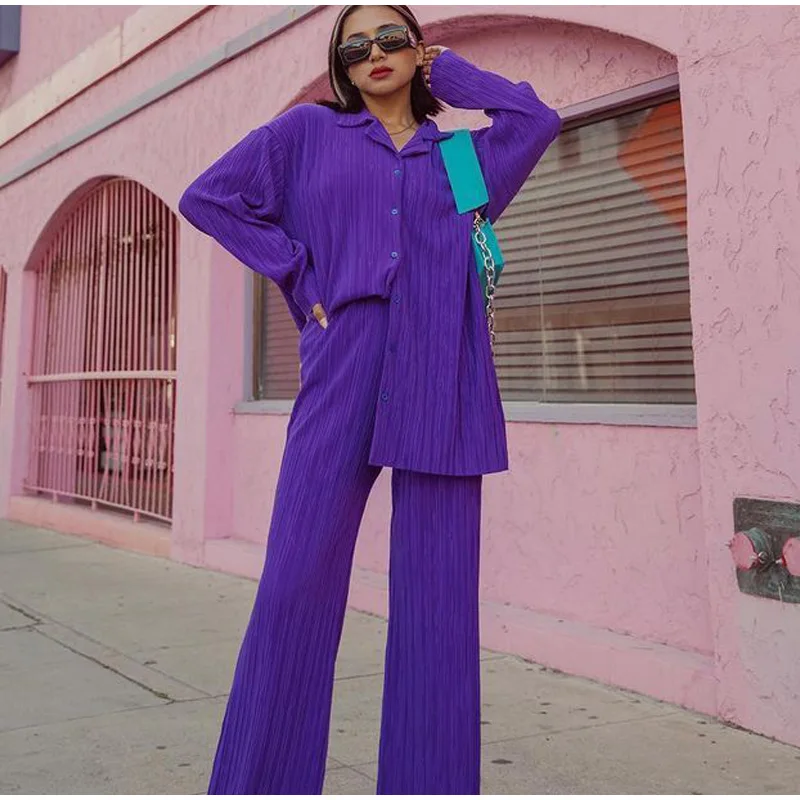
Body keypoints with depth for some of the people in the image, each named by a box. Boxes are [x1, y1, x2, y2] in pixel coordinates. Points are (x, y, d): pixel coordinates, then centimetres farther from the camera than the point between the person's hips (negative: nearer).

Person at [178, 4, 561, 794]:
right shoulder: (309, 130, 15)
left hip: (441, 382, 2)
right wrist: (300, 277, 4)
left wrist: (447, 72, 17)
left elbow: (537, 118, 4)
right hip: (344, 372, -1)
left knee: (437, 596, 0)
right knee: (297, 584, -7)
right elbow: (209, 197, 12)